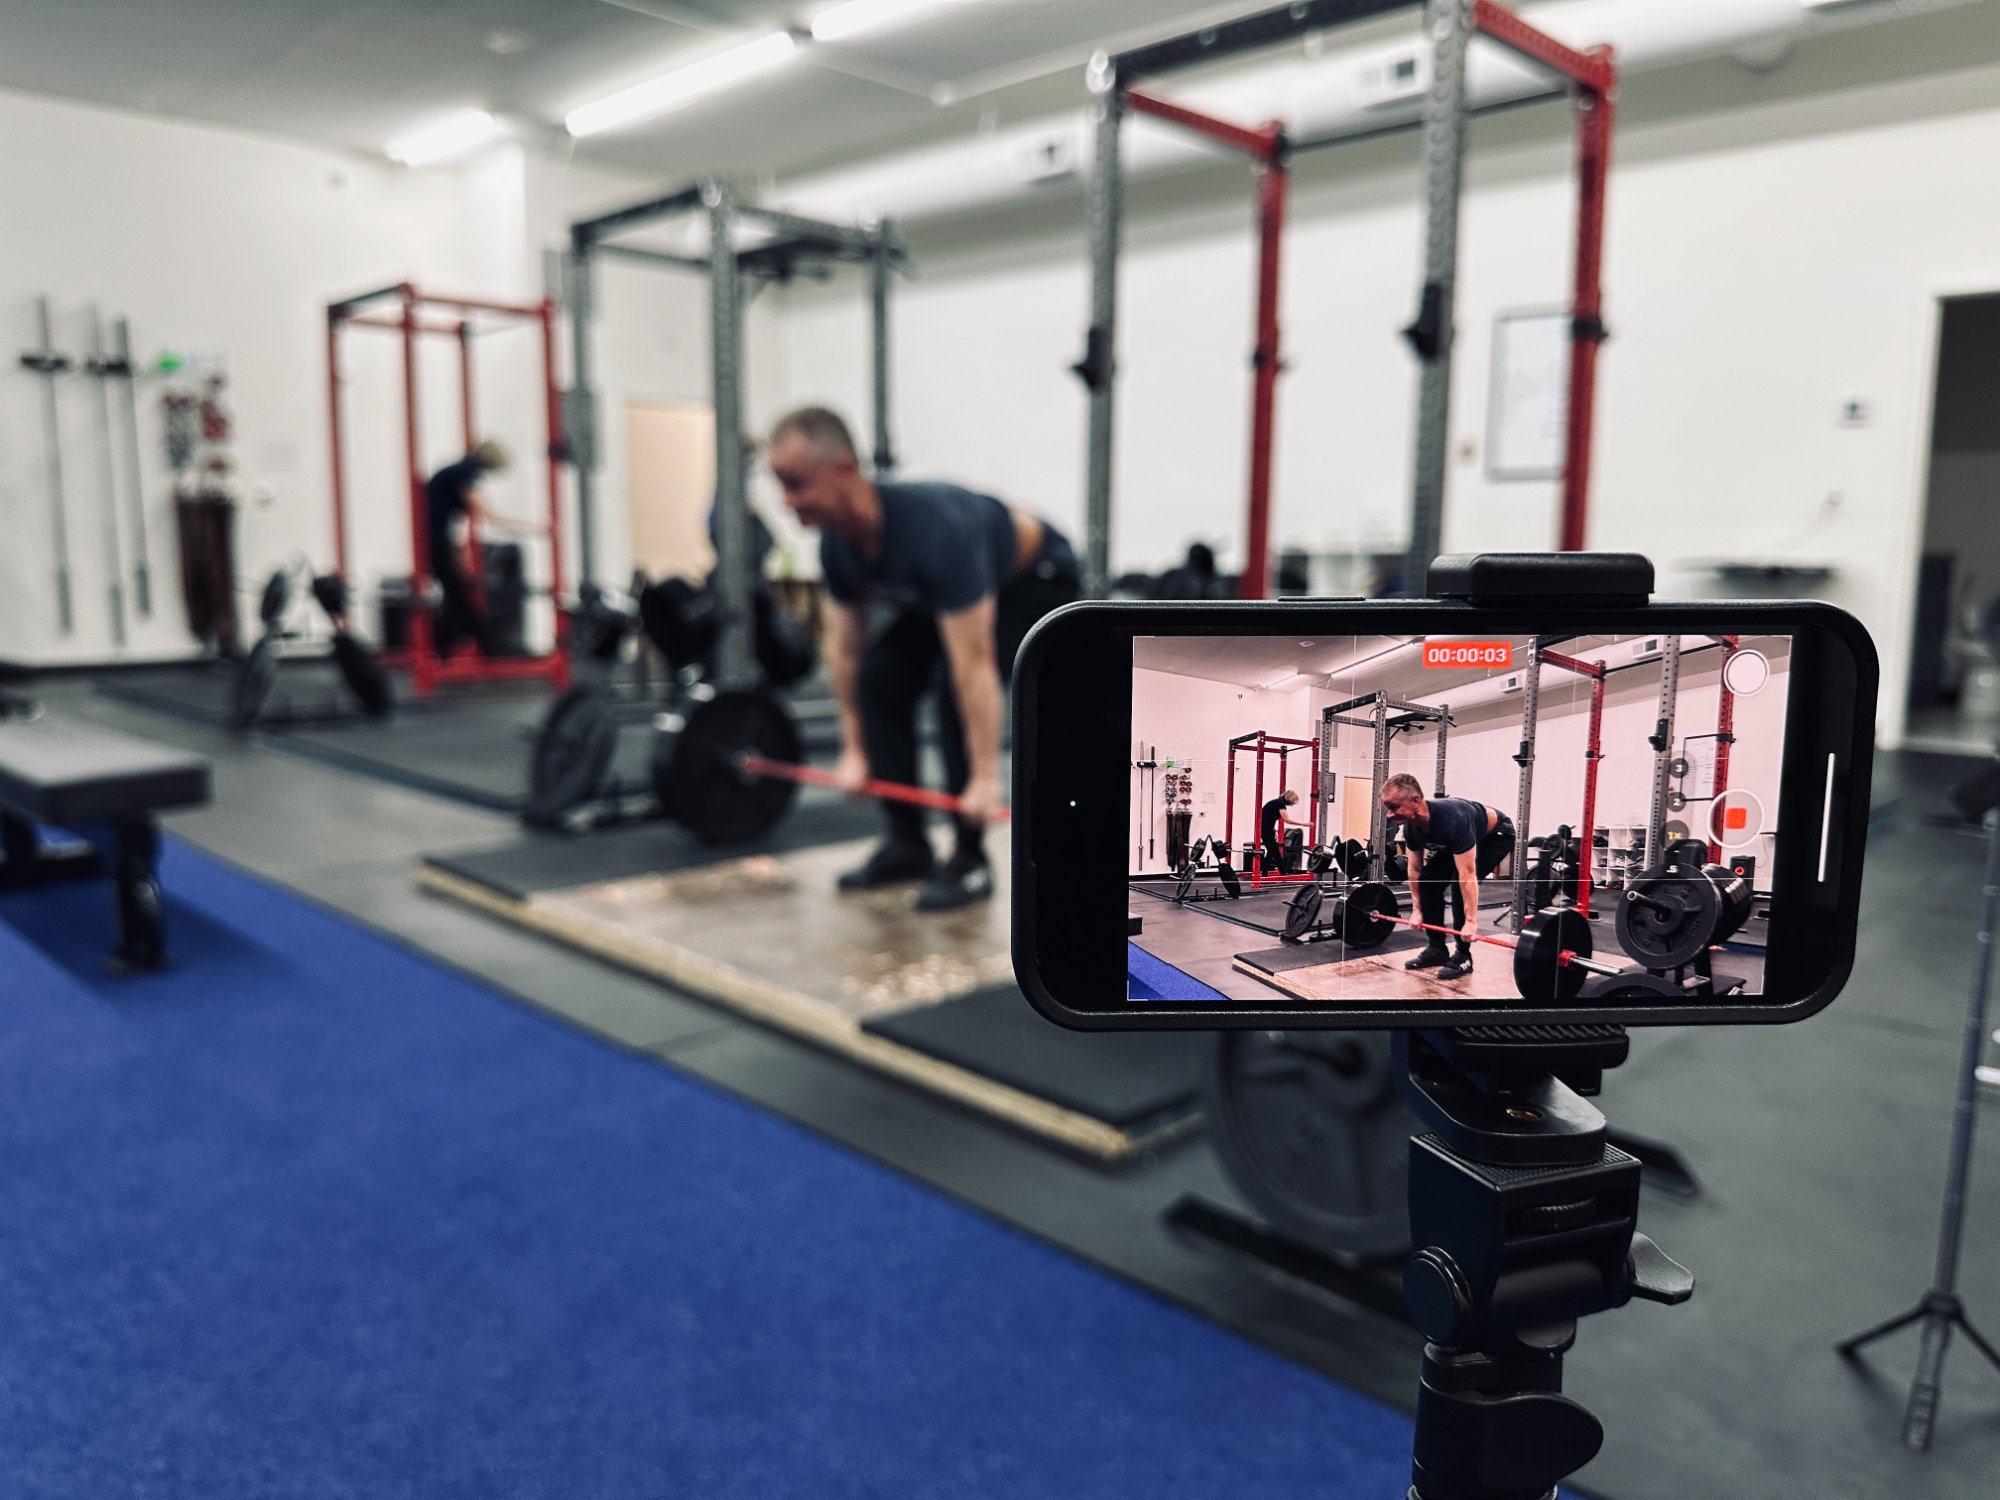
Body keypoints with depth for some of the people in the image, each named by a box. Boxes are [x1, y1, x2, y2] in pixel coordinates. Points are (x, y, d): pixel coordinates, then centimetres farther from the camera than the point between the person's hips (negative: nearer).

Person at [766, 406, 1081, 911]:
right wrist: (854, 751, -3)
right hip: (949, 588, 8)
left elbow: (973, 664, -42)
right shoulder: (837, 543, -17)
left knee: (953, 685, -27)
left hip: (1037, 580, -8)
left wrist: (985, 780, -40)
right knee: (880, 677, -8)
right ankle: (907, 846, 3)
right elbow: (845, 646, -5)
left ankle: (970, 861, -13)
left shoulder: (933, 531, -42)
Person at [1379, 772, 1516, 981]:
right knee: (1428, 880, -5)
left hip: (1496, 835, -8)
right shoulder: (1411, 825, -19)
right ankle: (1436, 949, 6)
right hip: (1461, 839, 8)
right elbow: (1415, 869, -3)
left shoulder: (1452, 820, -43)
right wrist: (1417, 910, -2)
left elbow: (1467, 874, -42)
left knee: (1459, 883, -24)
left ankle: (1463, 956, -12)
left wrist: (1470, 922, -41)